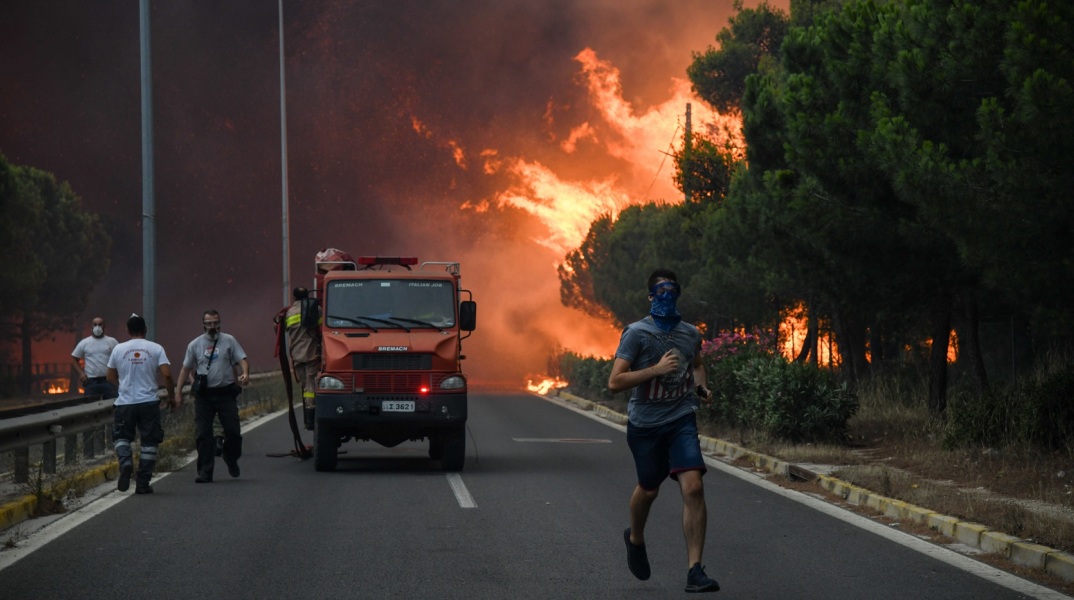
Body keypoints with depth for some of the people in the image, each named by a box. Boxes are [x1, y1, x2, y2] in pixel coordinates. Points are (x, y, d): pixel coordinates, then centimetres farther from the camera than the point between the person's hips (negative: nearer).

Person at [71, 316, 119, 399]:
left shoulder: (112, 341, 5)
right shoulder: (84, 343, 5)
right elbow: (74, 358, 12)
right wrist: (81, 373, -1)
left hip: (109, 380, 0)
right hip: (91, 381, 0)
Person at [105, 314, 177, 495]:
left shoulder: (118, 349, 3)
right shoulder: (155, 349, -1)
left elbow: (110, 376, 11)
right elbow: (167, 374, -8)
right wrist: (172, 397, 6)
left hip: (125, 403, 1)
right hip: (149, 403, -1)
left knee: (121, 437, 17)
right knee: (149, 442, 8)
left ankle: (125, 462, -14)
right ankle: (143, 483, 5)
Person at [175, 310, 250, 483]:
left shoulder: (229, 341, 4)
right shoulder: (195, 345, 8)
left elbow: (241, 359, -2)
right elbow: (186, 369, 12)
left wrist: (245, 373, -24)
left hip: (225, 392, -1)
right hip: (204, 395, 1)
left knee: (233, 431, 0)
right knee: (202, 435, -2)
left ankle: (231, 459, 29)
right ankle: (205, 473, 3)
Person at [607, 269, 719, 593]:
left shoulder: (690, 333, 4)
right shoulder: (636, 333, -10)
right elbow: (615, 382, -18)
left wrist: (700, 385, 5)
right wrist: (657, 369, -25)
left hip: (681, 420, 2)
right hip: (645, 424, -2)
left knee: (693, 488, -16)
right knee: (648, 490, 15)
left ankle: (695, 571, -15)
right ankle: (635, 539, 50)